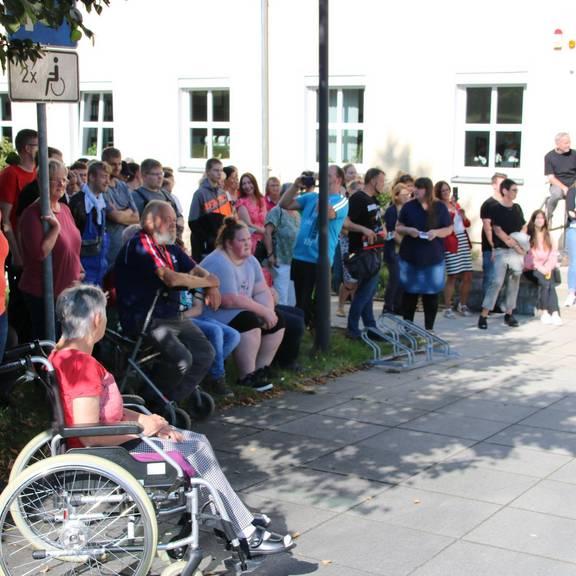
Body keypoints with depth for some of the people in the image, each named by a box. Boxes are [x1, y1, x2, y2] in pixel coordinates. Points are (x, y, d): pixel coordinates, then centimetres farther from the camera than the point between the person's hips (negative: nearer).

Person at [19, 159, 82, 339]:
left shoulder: (65, 209, 9)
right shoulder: (33, 213, -16)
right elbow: (40, 253, -25)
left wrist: (79, 269, 14)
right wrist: (56, 226, -25)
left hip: (68, 289, 8)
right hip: (42, 294, -8)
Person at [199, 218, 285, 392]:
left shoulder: (250, 261, 9)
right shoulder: (219, 264, -22)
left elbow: (262, 291, 4)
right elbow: (230, 301, -29)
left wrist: (268, 312, -17)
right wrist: (264, 311, -24)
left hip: (242, 312, 10)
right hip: (215, 316, -10)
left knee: (277, 321, 2)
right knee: (250, 321, -32)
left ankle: (260, 370, 8)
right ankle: (247, 377, -23)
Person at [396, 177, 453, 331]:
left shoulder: (440, 207, 4)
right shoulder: (408, 206, 4)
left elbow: (449, 229, 6)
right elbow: (398, 227, 8)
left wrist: (436, 232, -13)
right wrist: (408, 230, -14)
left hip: (433, 259, 0)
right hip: (410, 257, 0)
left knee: (431, 295, 2)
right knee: (410, 293, 4)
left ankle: (429, 328, 12)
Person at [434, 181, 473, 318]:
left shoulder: (455, 204, 17)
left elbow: (467, 224, 23)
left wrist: (464, 217, 2)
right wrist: (452, 208, -23)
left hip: (464, 241, 7)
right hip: (451, 243, -7)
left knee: (467, 276, 6)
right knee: (452, 277, -7)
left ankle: (462, 305, 22)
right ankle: (448, 309, 1)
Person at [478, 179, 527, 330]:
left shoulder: (517, 208, 11)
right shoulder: (496, 209, -6)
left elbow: (524, 227, 17)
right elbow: (498, 231, -11)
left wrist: (519, 242, -2)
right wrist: (515, 244, -11)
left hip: (518, 251, 6)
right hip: (502, 250, -6)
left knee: (514, 282, 7)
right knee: (496, 282, -12)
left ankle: (509, 314, 16)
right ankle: (483, 315, -11)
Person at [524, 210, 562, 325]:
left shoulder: (547, 236, 16)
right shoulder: (528, 235, -1)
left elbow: (553, 254, 9)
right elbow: (527, 255, -9)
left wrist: (548, 267, -9)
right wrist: (539, 267, -17)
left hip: (546, 269, 3)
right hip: (531, 269, -3)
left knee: (551, 284, -28)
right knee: (545, 283, -32)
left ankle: (555, 314, -39)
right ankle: (544, 312, -25)